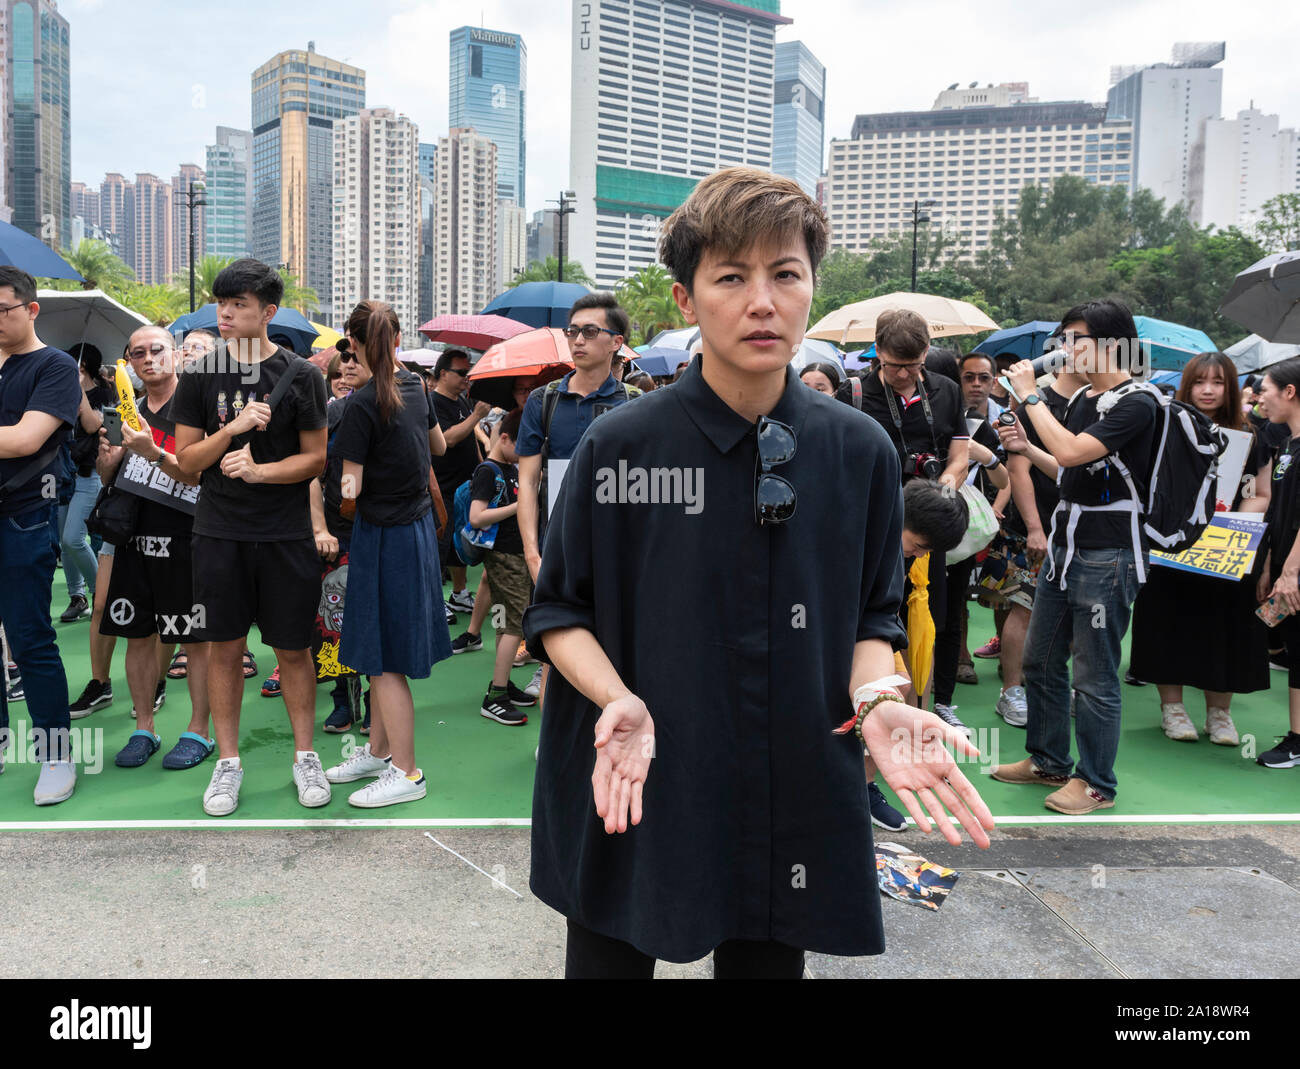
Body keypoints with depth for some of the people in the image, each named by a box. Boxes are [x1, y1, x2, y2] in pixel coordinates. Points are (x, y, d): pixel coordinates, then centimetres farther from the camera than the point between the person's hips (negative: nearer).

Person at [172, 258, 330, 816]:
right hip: (220, 532, 2)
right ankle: (228, 762, 21)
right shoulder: (201, 377, 4)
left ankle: (305, 756, 21)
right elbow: (187, 459, 2)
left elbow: (315, 458, -1)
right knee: (225, 647, 7)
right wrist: (234, 427, -14)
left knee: (293, 648, 6)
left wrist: (259, 469, -16)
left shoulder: (300, 375, -1)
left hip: (286, 534, -1)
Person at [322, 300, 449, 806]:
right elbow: (440, 446, 19)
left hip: (384, 536, -8)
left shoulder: (363, 404, -19)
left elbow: (351, 487, -19)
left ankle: (406, 773, 10)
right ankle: (377, 750, 31)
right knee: (383, 654, 18)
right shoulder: (415, 386, 4)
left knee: (384, 660, 1)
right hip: (418, 523, 8)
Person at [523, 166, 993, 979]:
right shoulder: (618, 445, -10)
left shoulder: (861, 451, -3)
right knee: (611, 956, 16)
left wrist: (875, 700, -15)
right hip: (632, 795, -1)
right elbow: (558, 609, -3)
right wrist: (619, 699, -21)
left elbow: (874, 615, 5)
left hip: (792, 803, 2)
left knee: (767, 957, 18)